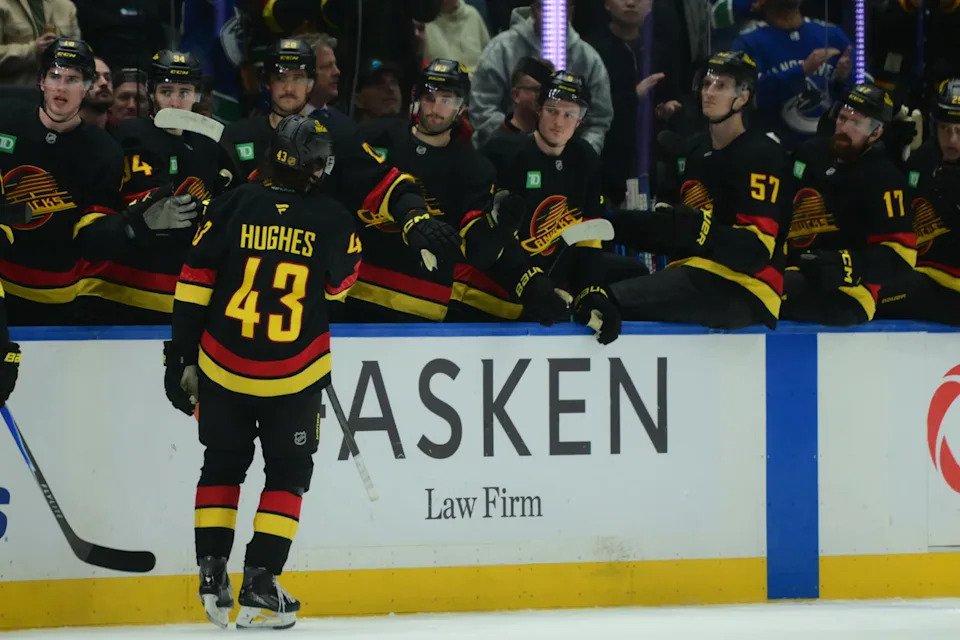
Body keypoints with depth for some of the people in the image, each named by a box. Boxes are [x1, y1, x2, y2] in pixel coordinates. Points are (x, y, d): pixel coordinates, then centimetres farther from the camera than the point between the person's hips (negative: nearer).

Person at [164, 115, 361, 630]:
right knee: (288, 473, 12)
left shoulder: (233, 205, -5)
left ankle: (212, 577, 14)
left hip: (222, 367, 1)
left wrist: (182, 356, 2)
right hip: (294, 374, -1)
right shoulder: (333, 221, -7)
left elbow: (194, 282, -4)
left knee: (222, 467, 18)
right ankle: (259, 587, 4)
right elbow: (341, 285, 11)